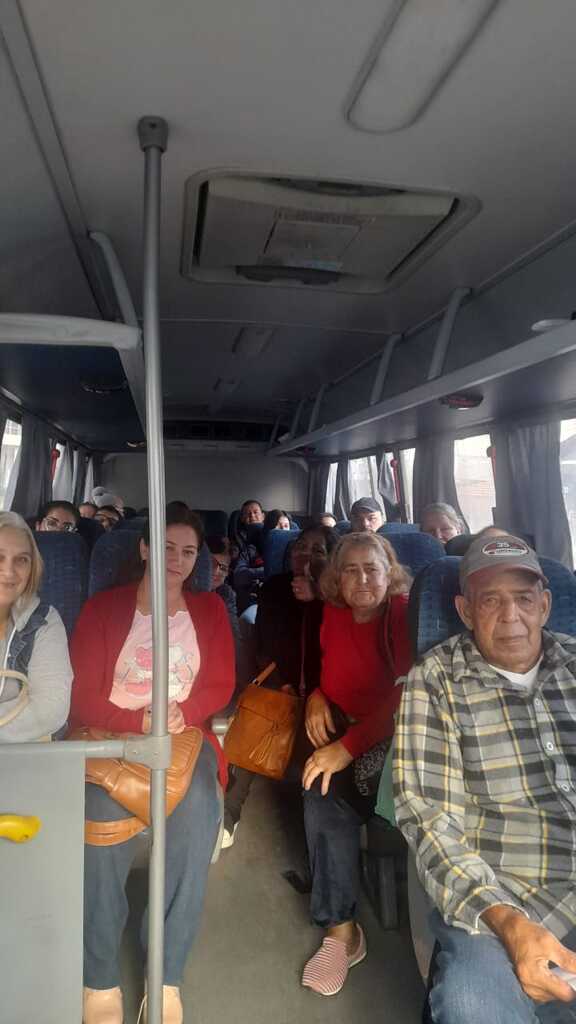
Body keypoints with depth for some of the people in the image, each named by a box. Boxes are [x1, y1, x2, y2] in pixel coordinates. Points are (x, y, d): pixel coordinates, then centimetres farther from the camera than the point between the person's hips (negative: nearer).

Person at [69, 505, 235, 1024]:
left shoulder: (210, 608, 9)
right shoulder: (103, 607, 4)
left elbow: (221, 684, 5)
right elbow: (83, 696, -1)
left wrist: (183, 714, -15)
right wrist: (141, 721, -16)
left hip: (184, 735, 1)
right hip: (111, 735, -1)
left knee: (197, 812, -20)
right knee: (104, 817, -21)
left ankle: (168, 977, -2)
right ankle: (100, 979, 2)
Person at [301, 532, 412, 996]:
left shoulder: (406, 614, -13)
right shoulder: (334, 614, 3)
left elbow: (407, 696, -21)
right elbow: (322, 663, 19)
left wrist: (349, 746, -28)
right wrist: (316, 694, -5)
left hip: (394, 737, -4)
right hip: (341, 731, 4)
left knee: (329, 786, -27)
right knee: (323, 786, -25)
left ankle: (341, 930, -7)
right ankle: (340, 928, -9)